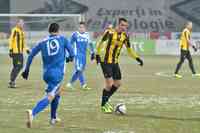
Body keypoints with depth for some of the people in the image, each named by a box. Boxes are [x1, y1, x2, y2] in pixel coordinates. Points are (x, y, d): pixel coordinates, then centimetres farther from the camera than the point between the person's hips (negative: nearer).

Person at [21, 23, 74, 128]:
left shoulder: (43, 42, 10)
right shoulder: (63, 39, 3)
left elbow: (31, 55, 5)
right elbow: (72, 54, 2)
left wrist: (26, 70, 13)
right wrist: (70, 58, 25)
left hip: (46, 73, 5)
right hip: (57, 73, -5)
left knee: (57, 93, 29)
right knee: (49, 97, -14)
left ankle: (53, 118, 34)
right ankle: (33, 113, -38)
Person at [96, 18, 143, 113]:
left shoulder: (124, 36, 3)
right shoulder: (110, 32, -15)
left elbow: (129, 49, 15)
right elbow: (101, 42, -6)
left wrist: (137, 58, 7)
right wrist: (98, 54, -12)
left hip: (115, 62, 7)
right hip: (106, 62, -7)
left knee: (117, 84, 9)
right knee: (109, 84, -12)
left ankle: (105, 101, 27)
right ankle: (103, 105, 5)